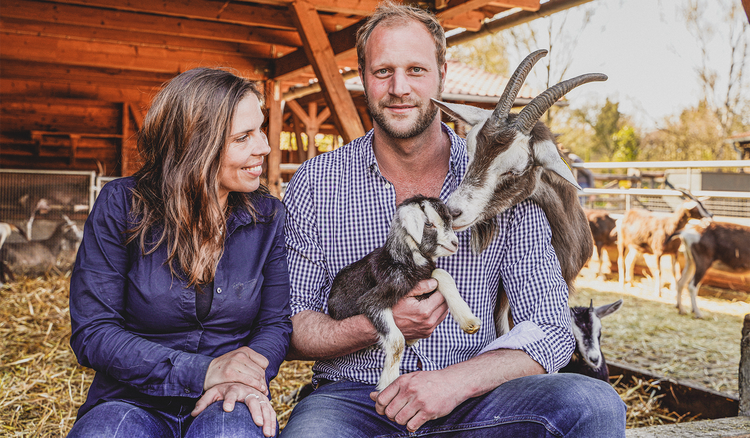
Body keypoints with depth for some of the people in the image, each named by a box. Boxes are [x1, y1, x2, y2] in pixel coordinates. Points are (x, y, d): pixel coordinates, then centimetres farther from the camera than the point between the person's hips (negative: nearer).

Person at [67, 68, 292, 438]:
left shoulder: (269, 217, 0)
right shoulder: (121, 205, -6)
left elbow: (276, 323, 4)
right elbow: (91, 332, -8)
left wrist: (244, 379, -19)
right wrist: (201, 372, -19)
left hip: (224, 406, 0)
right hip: (133, 400, 0)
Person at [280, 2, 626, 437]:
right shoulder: (316, 183, 2)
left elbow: (552, 331, -1)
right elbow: (288, 327, 3)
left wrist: (456, 381, -17)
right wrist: (376, 325, -16)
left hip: (467, 402, 2)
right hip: (353, 398, -1)